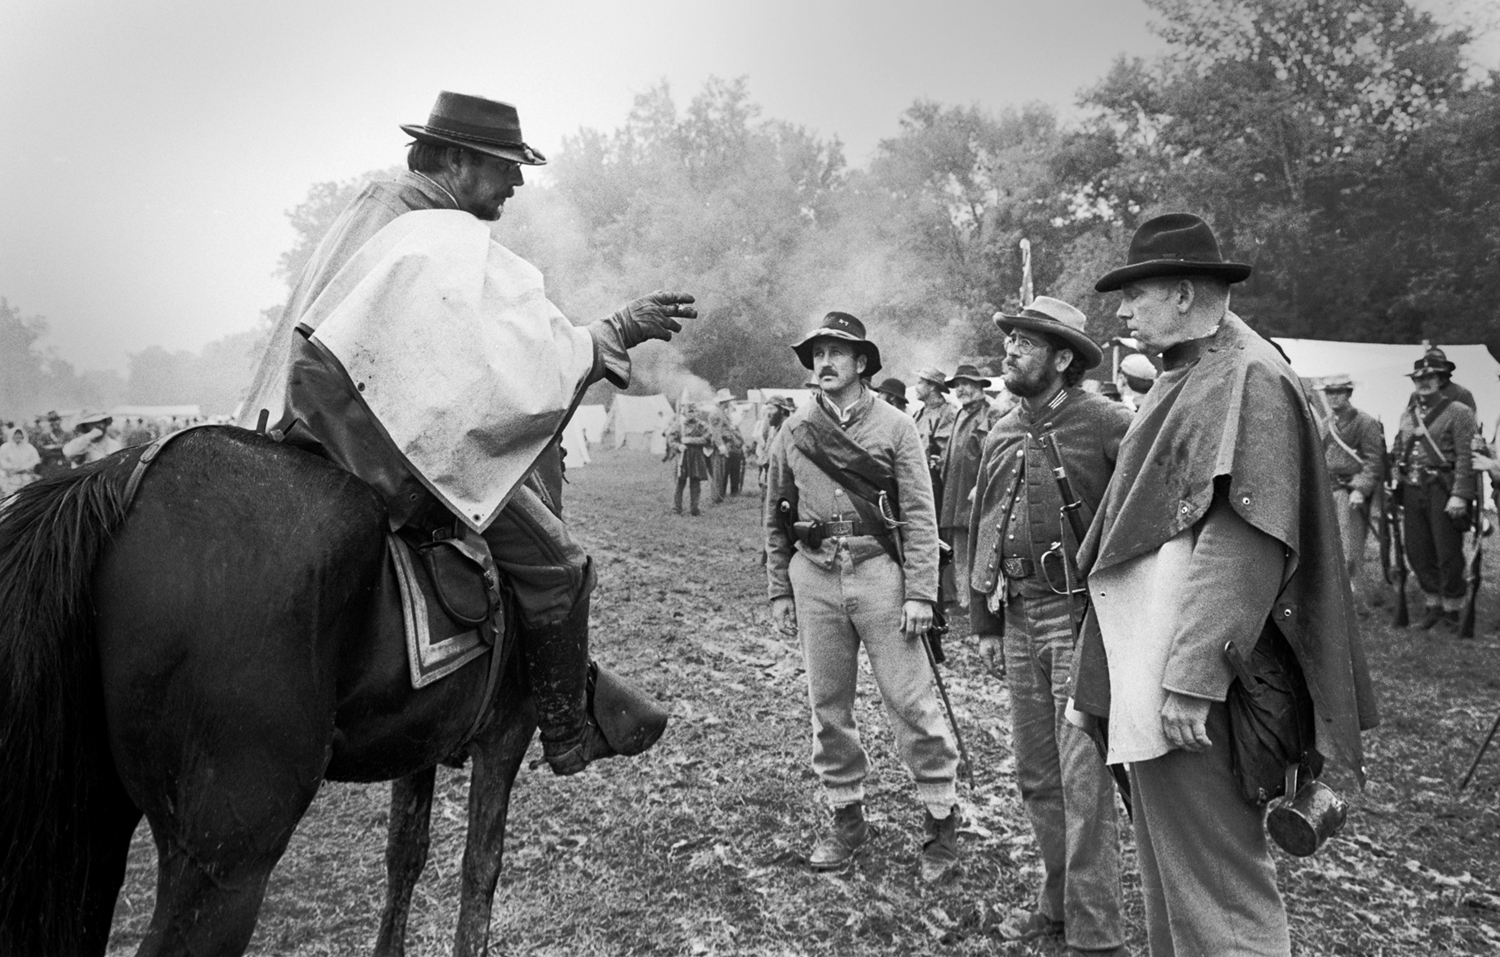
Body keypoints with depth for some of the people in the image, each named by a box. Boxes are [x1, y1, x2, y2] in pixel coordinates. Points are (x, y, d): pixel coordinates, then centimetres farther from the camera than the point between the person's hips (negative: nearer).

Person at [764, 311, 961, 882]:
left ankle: (941, 819, 13)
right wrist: (778, 592, 9)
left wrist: (919, 592, -11)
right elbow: (776, 520, 13)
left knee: (909, 699, -1)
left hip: (878, 569, -3)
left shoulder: (895, 426, 1)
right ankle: (847, 818, 24)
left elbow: (920, 514, -3)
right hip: (814, 577, 3)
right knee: (828, 705, 9)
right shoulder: (792, 433, 10)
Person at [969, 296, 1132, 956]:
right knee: (1035, 776, 15)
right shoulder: (1001, 436, 10)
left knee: (1083, 780, -3)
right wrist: (983, 623, 14)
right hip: (1018, 619, 7)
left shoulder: (1107, 423, -10)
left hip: (1081, 615, -6)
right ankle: (1057, 900, 33)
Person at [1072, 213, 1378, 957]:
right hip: (1146, 681, 10)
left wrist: (1192, 678, -24)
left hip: (1193, 694, -10)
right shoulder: (1185, 379, 16)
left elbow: (1244, 545, -22)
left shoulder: (1247, 379, -12)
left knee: (1216, 892, 1)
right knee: (1166, 872, 20)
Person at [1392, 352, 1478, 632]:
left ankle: (1452, 609, 14)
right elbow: (1397, 451, 19)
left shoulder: (1458, 412, -3)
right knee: (1417, 553, 8)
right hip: (1412, 490, 5)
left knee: (1448, 554, -1)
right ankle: (1433, 605, 24)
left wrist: (1459, 495, -16)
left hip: (1442, 489, -5)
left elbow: (1465, 457, -9)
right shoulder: (1407, 414, 14)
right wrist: (1398, 485, 10)